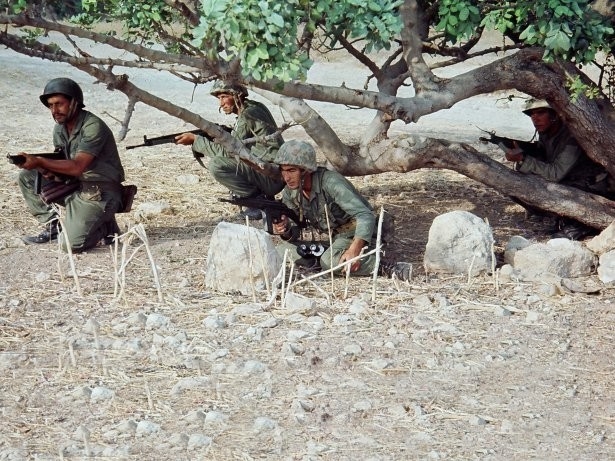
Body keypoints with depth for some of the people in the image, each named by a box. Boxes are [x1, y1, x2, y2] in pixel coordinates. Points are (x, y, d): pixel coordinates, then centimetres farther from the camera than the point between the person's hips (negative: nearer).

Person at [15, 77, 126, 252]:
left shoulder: (93, 127, -19)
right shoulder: (60, 128, 6)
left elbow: (77, 167, -27)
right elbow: (62, 163, 9)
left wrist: (39, 161, -32)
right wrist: (48, 170, -15)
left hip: (99, 193, -8)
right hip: (74, 187, 8)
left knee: (72, 244, -23)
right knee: (26, 177, 0)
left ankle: (104, 225, 6)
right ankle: (53, 225, 6)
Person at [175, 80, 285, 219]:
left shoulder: (248, 116, -15)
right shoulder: (254, 108, 14)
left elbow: (227, 151, -15)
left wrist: (195, 140, -9)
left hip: (272, 175, -10)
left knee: (217, 165, -19)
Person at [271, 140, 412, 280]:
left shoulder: (330, 182, -27)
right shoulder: (290, 192, -6)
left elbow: (366, 216, -33)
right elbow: (294, 231, 3)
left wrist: (354, 250, -48)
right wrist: (285, 230, -23)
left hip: (360, 238, -8)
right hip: (336, 240, 8)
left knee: (330, 262, -35)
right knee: (284, 249, -8)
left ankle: (387, 268, -21)